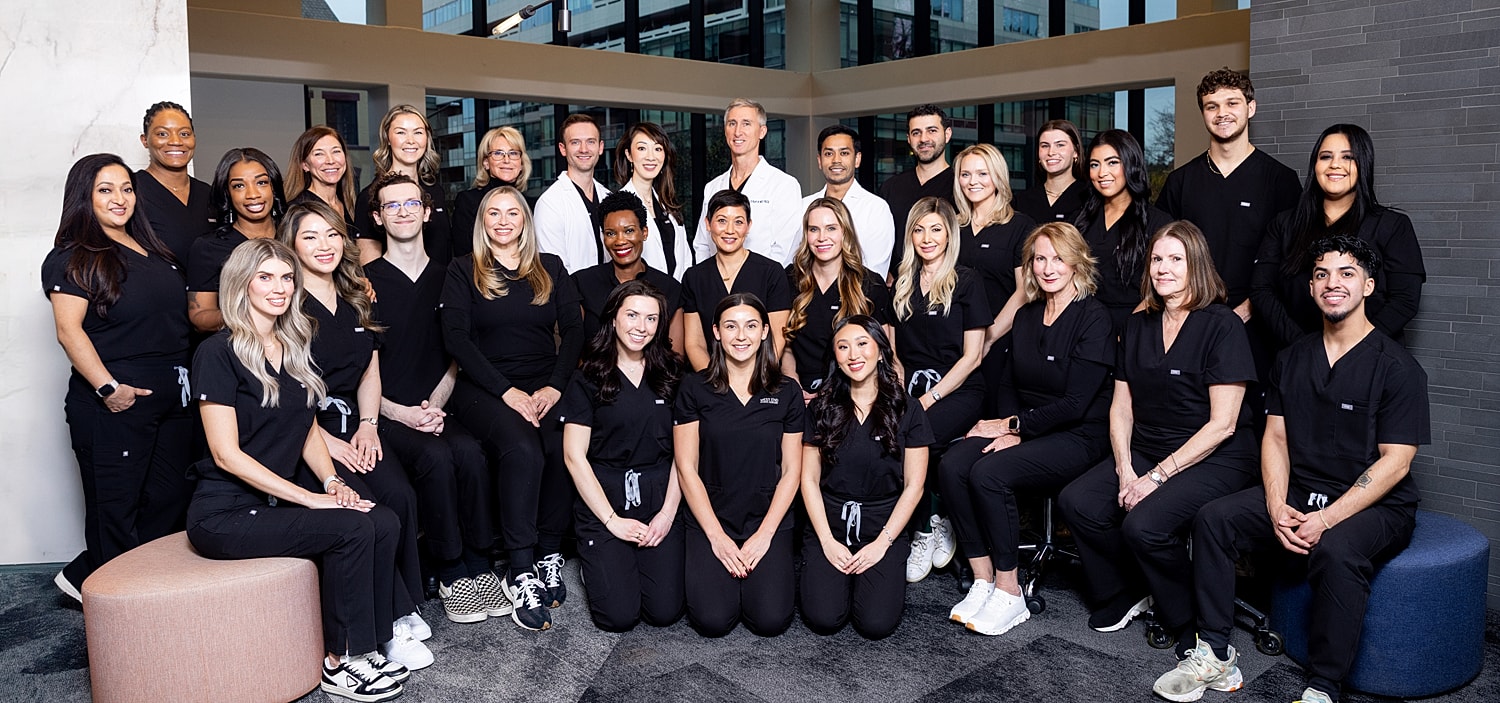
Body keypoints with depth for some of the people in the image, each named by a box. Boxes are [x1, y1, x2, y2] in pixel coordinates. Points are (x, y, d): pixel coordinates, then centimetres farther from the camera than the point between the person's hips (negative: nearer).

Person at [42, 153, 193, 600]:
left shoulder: (151, 249, 16)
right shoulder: (71, 257, -5)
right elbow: (69, 331, -14)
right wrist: (107, 387, -22)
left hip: (172, 399, 7)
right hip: (114, 404, -7)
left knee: (171, 501, 10)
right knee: (116, 507, 3)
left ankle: (83, 576, 24)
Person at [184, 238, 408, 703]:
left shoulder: (294, 349, 13)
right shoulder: (219, 354, -10)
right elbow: (227, 454, -15)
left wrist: (332, 482, -3)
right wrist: (311, 498, -19)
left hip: (278, 502, 7)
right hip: (225, 514, -7)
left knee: (385, 523, -16)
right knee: (352, 529, -25)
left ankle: (366, 651, -8)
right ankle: (341, 664, -11)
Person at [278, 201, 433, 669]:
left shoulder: (357, 300, 14)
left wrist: (368, 426, 3)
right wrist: (330, 443, -14)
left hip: (353, 424, 5)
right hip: (305, 432, -5)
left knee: (400, 495, -20)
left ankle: (406, 603, -5)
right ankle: (391, 623, -14)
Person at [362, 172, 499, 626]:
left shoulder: (445, 279, 13)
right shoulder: (365, 281, 3)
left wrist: (435, 405, -3)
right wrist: (399, 412, -12)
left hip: (434, 412, 3)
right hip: (383, 417, -2)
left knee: (470, 452, -28)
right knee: (435, 458, -30)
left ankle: (480, 567, -17)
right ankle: (452, 574, -17)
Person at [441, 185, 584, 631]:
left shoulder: (551, 269, 17)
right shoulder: (463, 271, 10)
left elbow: (573, 329, 8)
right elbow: (455, 338, -2)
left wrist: (554, 387, -9)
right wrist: (507, 391, -13)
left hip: (545, 385, 2)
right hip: (484, 388, -2)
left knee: (562, 448, -30)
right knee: (521, 449, -33)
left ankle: (549, 556, -15)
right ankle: (521, 573, -26)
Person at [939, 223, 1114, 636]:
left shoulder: (1093, 319, -9)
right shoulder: (1027, 316, 13)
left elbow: (1074, 404, -15)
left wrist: (1014, 427, -11)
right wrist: (1010, 429, -5)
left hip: (1077, 437, -6)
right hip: (1025, 429, 6)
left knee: (989, 473, -31)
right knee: (952, 466, -21)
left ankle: (1008, 595, -17)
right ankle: (983, 582, -14)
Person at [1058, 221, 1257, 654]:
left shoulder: (1222, 326, -9)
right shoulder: (1138, 327, 11)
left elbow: (1221, 424, -14)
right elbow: (1121, 408, 9)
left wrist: (1158, 476, -17)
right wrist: (1125, 471, -7)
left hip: (1214, 461, -6)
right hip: (1144, 452, 7)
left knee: (1144, 524, -29)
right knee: (1076, 502, -15)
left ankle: (1190, 620, -2)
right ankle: (1127, 594, 8)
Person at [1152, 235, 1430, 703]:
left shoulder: (1397, 367, -8)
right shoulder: (1293, 359, 10)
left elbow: (1395, 462, -13)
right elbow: (1275, 437, 8)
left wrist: (1328, 518, -22)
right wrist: (1277, 507, -10)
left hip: (1375, 506, -5)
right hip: (1298, 493, 6)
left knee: (1337, 550, -37)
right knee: (1213, 518, -15)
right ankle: (1215, 656, -11)